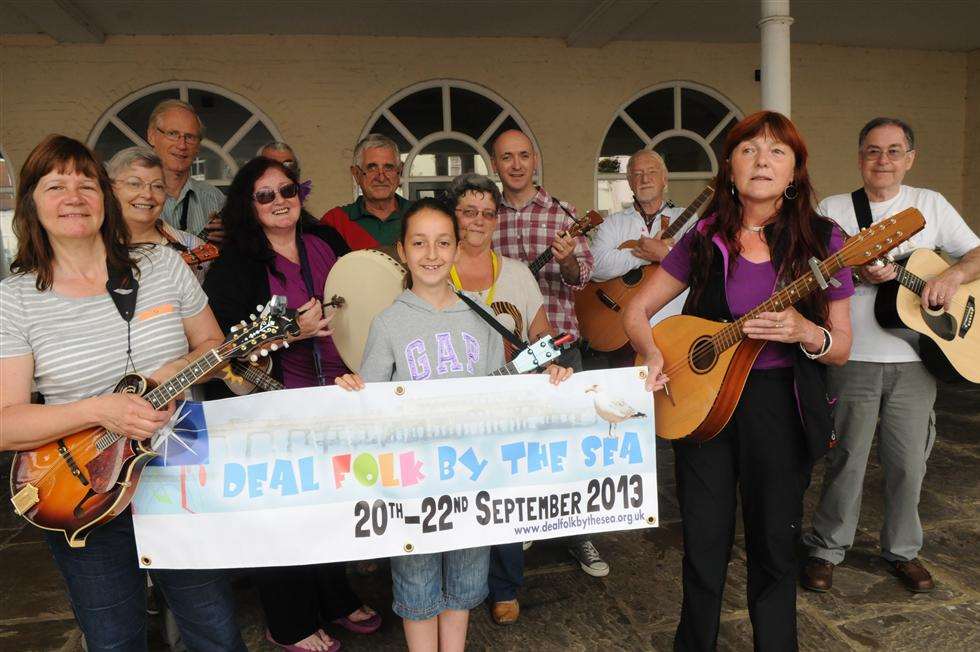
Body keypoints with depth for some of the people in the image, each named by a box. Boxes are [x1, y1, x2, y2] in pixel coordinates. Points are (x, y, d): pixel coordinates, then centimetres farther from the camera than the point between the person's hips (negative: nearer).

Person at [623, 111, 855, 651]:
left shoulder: (821, 240, -4)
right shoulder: (705, 238, -1)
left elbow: (841, 348, -1)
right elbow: (638, 310, 5)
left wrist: (805, 333, -22)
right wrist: (652, 353, -14)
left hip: (780, 408, -1)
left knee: (773, 548, 12)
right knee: (704, 550, 10)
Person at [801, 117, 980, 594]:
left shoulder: (930, 204, 10)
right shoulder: (833, 208, 4)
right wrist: (858, 272, -20)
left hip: (914, 361, 2)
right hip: (852, 359, -2)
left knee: (908, 464, 10)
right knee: (846, 461, 4)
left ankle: (902, 550, 29)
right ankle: (826, 549, 20)